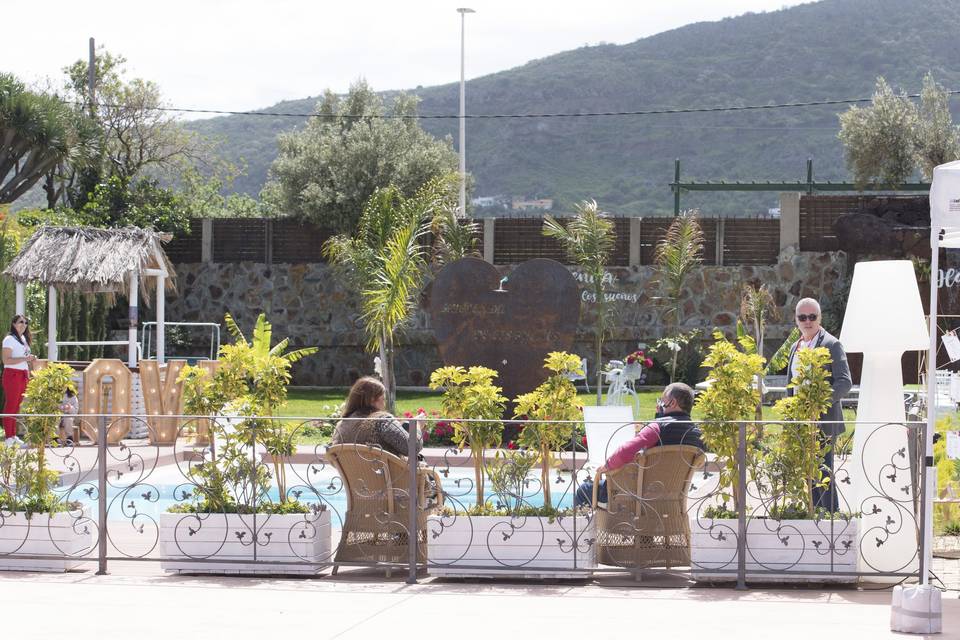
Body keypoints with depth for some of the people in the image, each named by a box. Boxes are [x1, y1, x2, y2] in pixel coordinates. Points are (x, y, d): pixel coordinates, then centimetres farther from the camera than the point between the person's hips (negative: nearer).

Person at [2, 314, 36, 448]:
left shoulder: (24, 339, 18)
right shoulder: (10, 339, -9)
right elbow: (6, 360, -17)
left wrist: (31, 359, 8)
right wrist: (25, 359, -22)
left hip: (23, 375, 8)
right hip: (12, 374, -8)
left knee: (16, 406, 9)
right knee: (11, 405, -7)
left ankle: (13, 436, 12)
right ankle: (8, 438, -7)